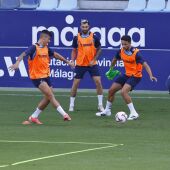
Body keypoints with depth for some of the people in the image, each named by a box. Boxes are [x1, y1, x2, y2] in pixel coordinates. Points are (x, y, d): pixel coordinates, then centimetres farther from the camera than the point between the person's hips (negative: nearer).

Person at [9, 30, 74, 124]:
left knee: (48, 98, 6)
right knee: (50, 95, -15)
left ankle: (34, 117, 17)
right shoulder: (34, 48, -13)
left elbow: (55, 55, 23)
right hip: (37, 77, -8)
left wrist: (67, 61, 29)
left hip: (46, 76, 8)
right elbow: (23, 54, -26)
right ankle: (64, 115, -16)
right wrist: (17, 63, -44)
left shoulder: (46, 48, 9)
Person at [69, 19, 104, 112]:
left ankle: (100, 105, 0)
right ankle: (71, 105, 13)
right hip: (80, 65, 1)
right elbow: (74, 51, 9)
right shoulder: (76, 38, -1)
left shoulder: (94, 37, -4)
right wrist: (72, 61, -4)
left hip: (92, 64, -1)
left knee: (98, 82, -10)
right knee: (75, 83, 0)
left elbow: (98, 49, 5)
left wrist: (94, 60, -7)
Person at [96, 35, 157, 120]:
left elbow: (145, 64, -30)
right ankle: (107, 111, 32)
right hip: (127, 74, 7)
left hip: (135, 76, -7)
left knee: (123, 91, -27)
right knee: (111, 90, 10)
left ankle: (133, 113, -20)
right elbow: (115, 59, 17)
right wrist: (111, 69, 30)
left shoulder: (136, 53, -24)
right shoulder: (121, 51, -5)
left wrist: (151, 76, -43)